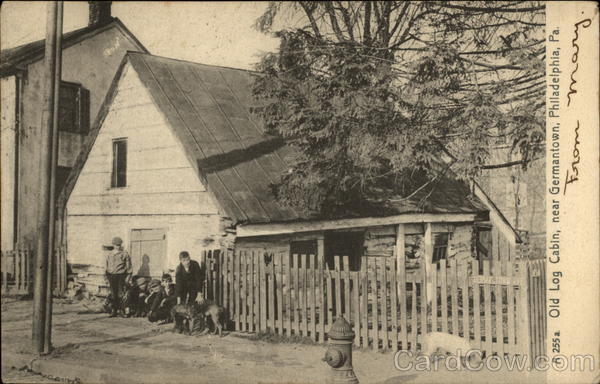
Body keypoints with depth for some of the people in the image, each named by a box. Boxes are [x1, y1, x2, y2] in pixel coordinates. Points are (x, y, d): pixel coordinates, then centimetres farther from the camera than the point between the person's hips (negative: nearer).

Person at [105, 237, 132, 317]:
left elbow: (128, 267, 0)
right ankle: (114, 310, 9)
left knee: (120, 295, -7)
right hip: (112, 276, 3)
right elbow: (107, 267, 18)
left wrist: (127, 278, -7)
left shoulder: (125, 254, 1)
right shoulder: (109, 255, 13)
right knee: (113, 295, 3)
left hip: (121, 276, -3)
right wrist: (108, 278, 12)